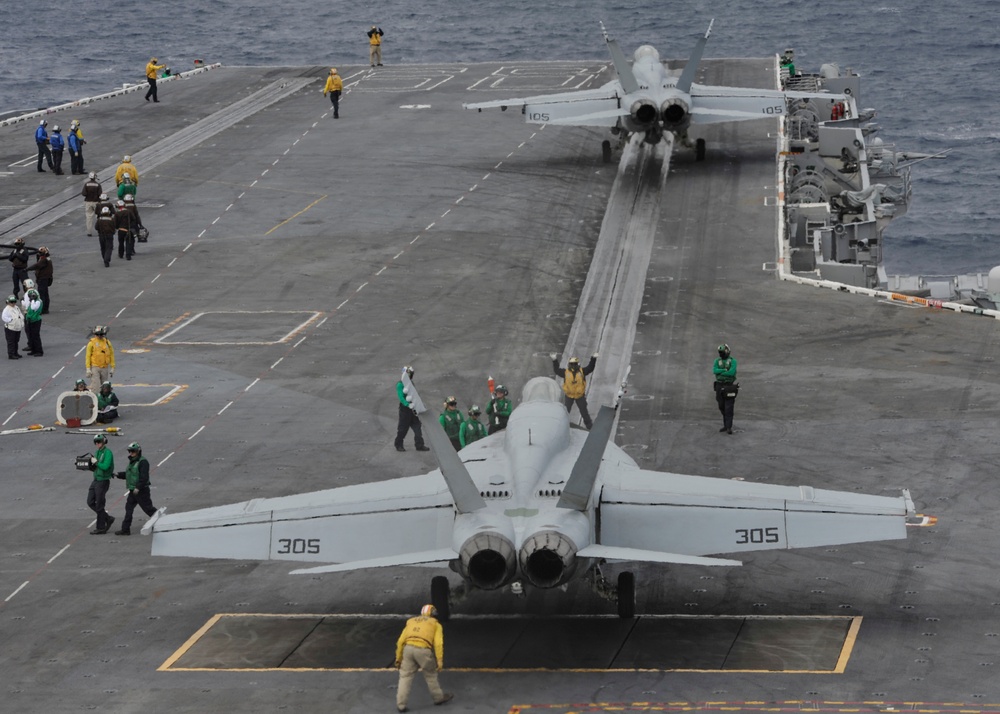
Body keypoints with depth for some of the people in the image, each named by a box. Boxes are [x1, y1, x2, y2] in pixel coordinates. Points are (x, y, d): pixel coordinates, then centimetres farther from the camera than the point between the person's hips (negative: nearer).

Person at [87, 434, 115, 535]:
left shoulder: (107, 452, -14)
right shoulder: (97, 452, 12)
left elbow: (105, 466, -25)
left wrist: (96, 462, -15)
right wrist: (90, 463, -2)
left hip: (103, 481, -9)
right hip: (95, 481, 9)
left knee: (99, 505, -3)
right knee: (90, 502, 9)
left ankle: (101, 528, 7)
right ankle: (108, 519, 20)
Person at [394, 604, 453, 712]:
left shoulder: (411, 621, 26)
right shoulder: (436, 625, 16)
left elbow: (400, 641, 17)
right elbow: (438, 643, 1)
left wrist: (398, 658, 21)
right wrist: (440, 661, -2)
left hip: (408, 648, 2)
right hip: (423, 650, -2)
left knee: (405, 677, 9)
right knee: (430, 675, 17)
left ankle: (401, 704, 4)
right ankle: (439, 697, 35)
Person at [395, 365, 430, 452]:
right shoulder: (400, 384, -11)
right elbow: (401, 397, -20)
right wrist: (408, 405, -31)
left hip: (412, 408, 7)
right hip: (404, 408, -7)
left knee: (417, 426, 5)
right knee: (403, 427, 1)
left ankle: (419, 445, 10)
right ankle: (399, 445, 15)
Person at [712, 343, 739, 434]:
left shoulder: (732, 361, -7)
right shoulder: (717, 361, 7)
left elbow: (732, 372, -21)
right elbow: (714, 371, -11)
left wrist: (720, 372, -12)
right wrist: (725, 370, -20)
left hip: (729, 386, -5)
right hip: (720, 386, 5)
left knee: (729, 408, -10)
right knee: (722, 407, 12)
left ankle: (729, 427, -10)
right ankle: (725, 425, 24)